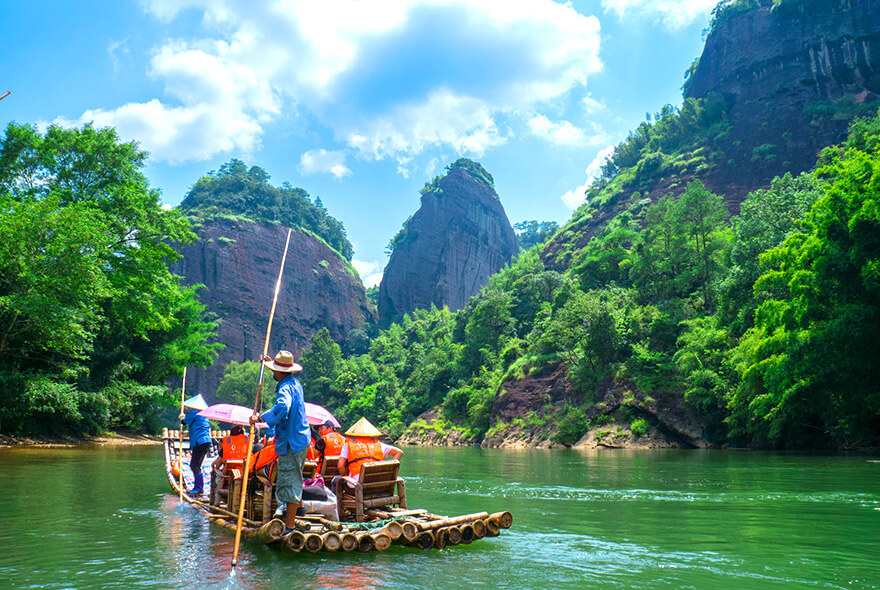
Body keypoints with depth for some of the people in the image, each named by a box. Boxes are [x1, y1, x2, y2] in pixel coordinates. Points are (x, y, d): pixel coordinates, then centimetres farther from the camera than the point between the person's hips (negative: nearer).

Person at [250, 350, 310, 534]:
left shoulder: (285, 388, -21)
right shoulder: (295, 383, 11)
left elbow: (282, 407, -42)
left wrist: (260, 418, -35)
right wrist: (270, 364, 38)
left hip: (290, 442, -10)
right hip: (301, 438, 10)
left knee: (289, 481, -6)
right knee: (294, 476, 29)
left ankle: (289, 525, -2)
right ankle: (299, 506, 48)